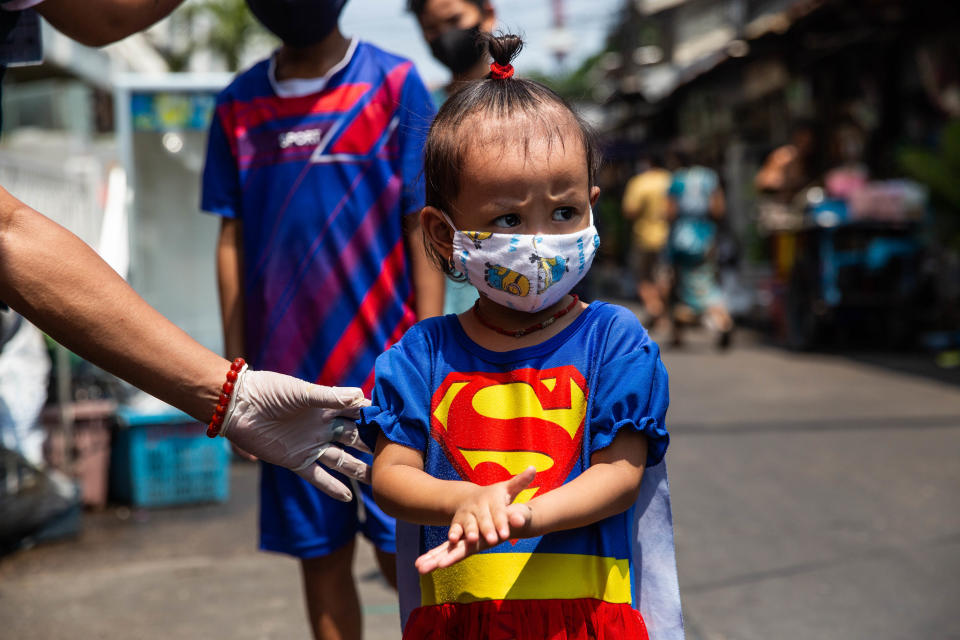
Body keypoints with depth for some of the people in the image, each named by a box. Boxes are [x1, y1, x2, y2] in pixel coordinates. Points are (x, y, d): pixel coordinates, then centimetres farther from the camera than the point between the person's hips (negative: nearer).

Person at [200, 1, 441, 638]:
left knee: (405, 556, 1)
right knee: (322, 557, 9)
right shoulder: (238, 105, 9)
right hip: (288, 378, 3)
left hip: (384, 370, -3)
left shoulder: (395, 84, -1)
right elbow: (232, 241, 11)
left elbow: (424, 232, -3)